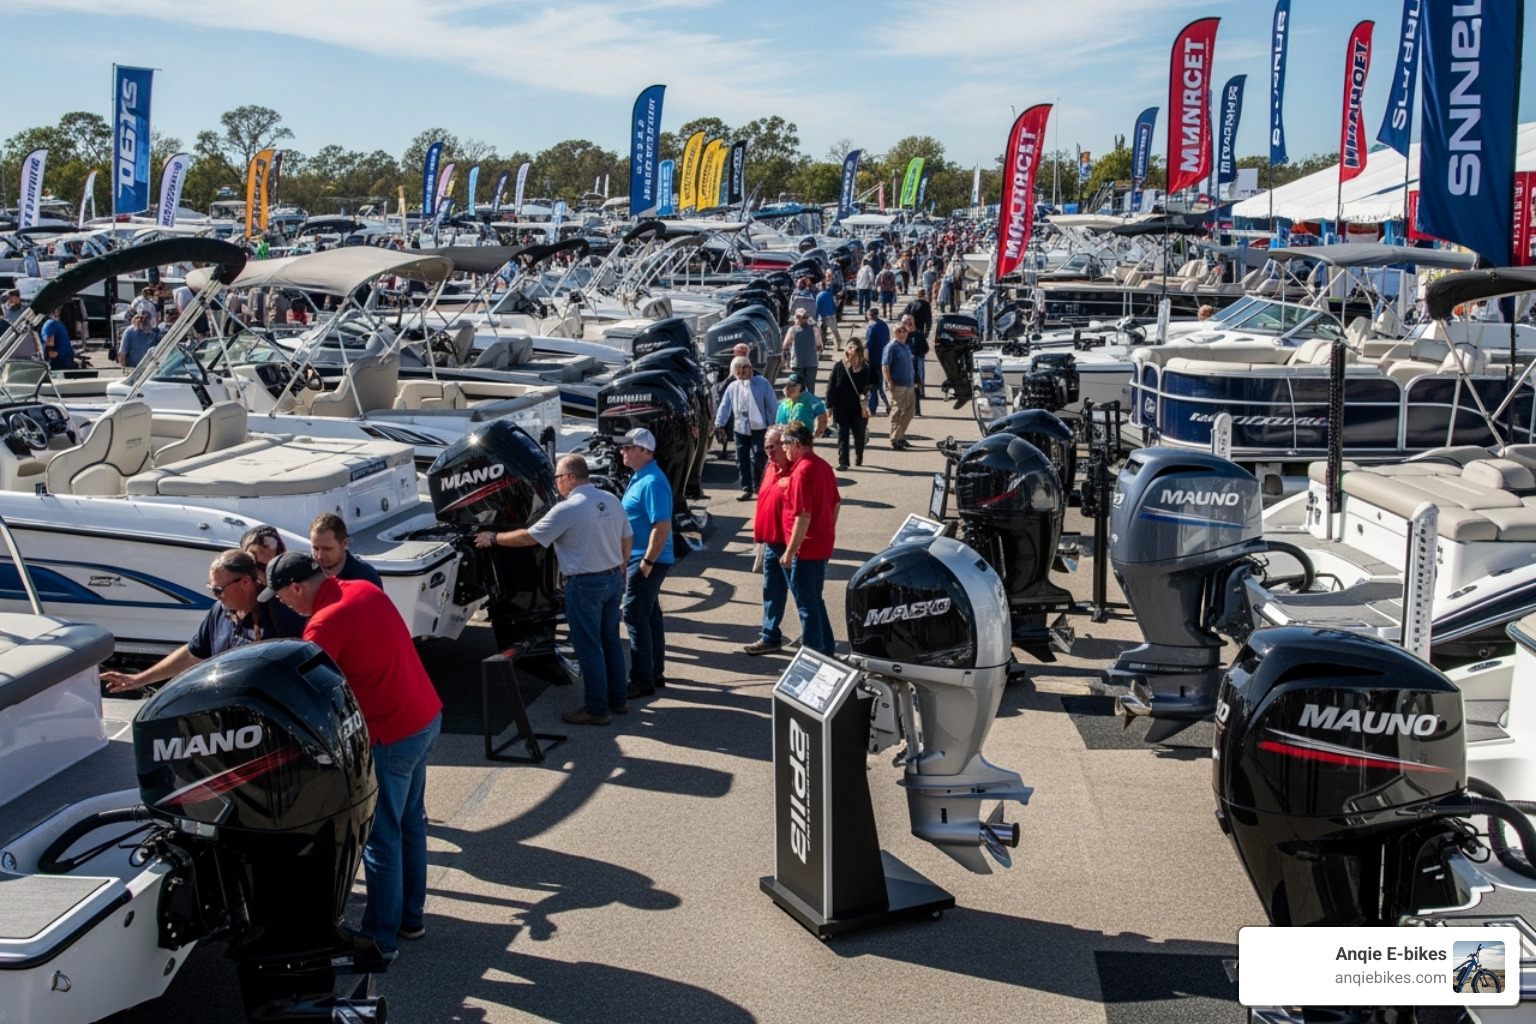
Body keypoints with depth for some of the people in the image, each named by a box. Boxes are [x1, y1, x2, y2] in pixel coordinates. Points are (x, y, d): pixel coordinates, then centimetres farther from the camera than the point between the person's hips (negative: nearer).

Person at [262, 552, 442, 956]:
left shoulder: (324, 624, -20)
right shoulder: (365, 590, 4)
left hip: (391, 736, -9)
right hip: (427, 716, 9)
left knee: (380, 837, 3)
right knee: (410, 821, 20)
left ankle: (380, 937, 14)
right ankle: (411, 915, 33)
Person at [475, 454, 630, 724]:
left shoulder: (567, 509, -17)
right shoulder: (611, 501, 4)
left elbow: (529, 537, -11)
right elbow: (626, 541, 12)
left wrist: (493, 538, 2)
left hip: (585, 585, -7)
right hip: (613, 579, 7)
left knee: (589, 647, 1)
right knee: (610, 641, 17)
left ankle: (596, 709, 6)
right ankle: (617, 699, 25)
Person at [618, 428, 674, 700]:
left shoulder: (652, 482, -20)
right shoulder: (639, 477, 12)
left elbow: (662, 526, -26)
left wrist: (647, 562, -25)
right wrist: (633, 561, 20)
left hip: (646, 561, -10)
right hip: (639, 558, 10)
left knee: (636, 617, -7)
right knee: (649, 616, 15)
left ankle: (642, 680, -2)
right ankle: (655, 673, 24)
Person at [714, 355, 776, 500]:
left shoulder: (762, 383, -2)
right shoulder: (732, 387, 6)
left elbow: (771, 405, -1)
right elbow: (725, 406, 4)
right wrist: (718, 424, -5)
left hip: (758, 427, -4)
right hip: (740, 428, 4)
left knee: (756, 458, -5)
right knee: (742, 459, 4)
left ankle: (758, 487, 9)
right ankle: (747, 488, 10)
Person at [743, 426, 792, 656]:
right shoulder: (771, 468, 10)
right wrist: (760, 534, 17)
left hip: (787, 544, -9)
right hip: (770, 543, 9)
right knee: (772, 593, 16)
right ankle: (770, 637, 25)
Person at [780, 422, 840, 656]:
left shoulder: (801, 472, -21)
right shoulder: (822, 465, 6)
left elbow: (803, 516, -25)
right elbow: (836, 503, 15)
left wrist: (790, 551, -19)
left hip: (807, 549, -9)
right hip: (823, 545, 9)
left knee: (807, 603, 2)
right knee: (815, 599, 21)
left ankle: (812, 654, 9)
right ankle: (826, 647, 29)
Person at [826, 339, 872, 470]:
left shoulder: (865, 369, -2)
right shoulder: (839, 367, -2)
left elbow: (866, 388, 0)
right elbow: (831, 387, 0)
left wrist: (865, 406, -9)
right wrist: (829, 406, -3)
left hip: (858, 409, 0)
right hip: (841, 408, 0)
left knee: (859, 434, 9)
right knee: (843, 435, 2)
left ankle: (859, 457, 32)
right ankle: (843, 462, 5)